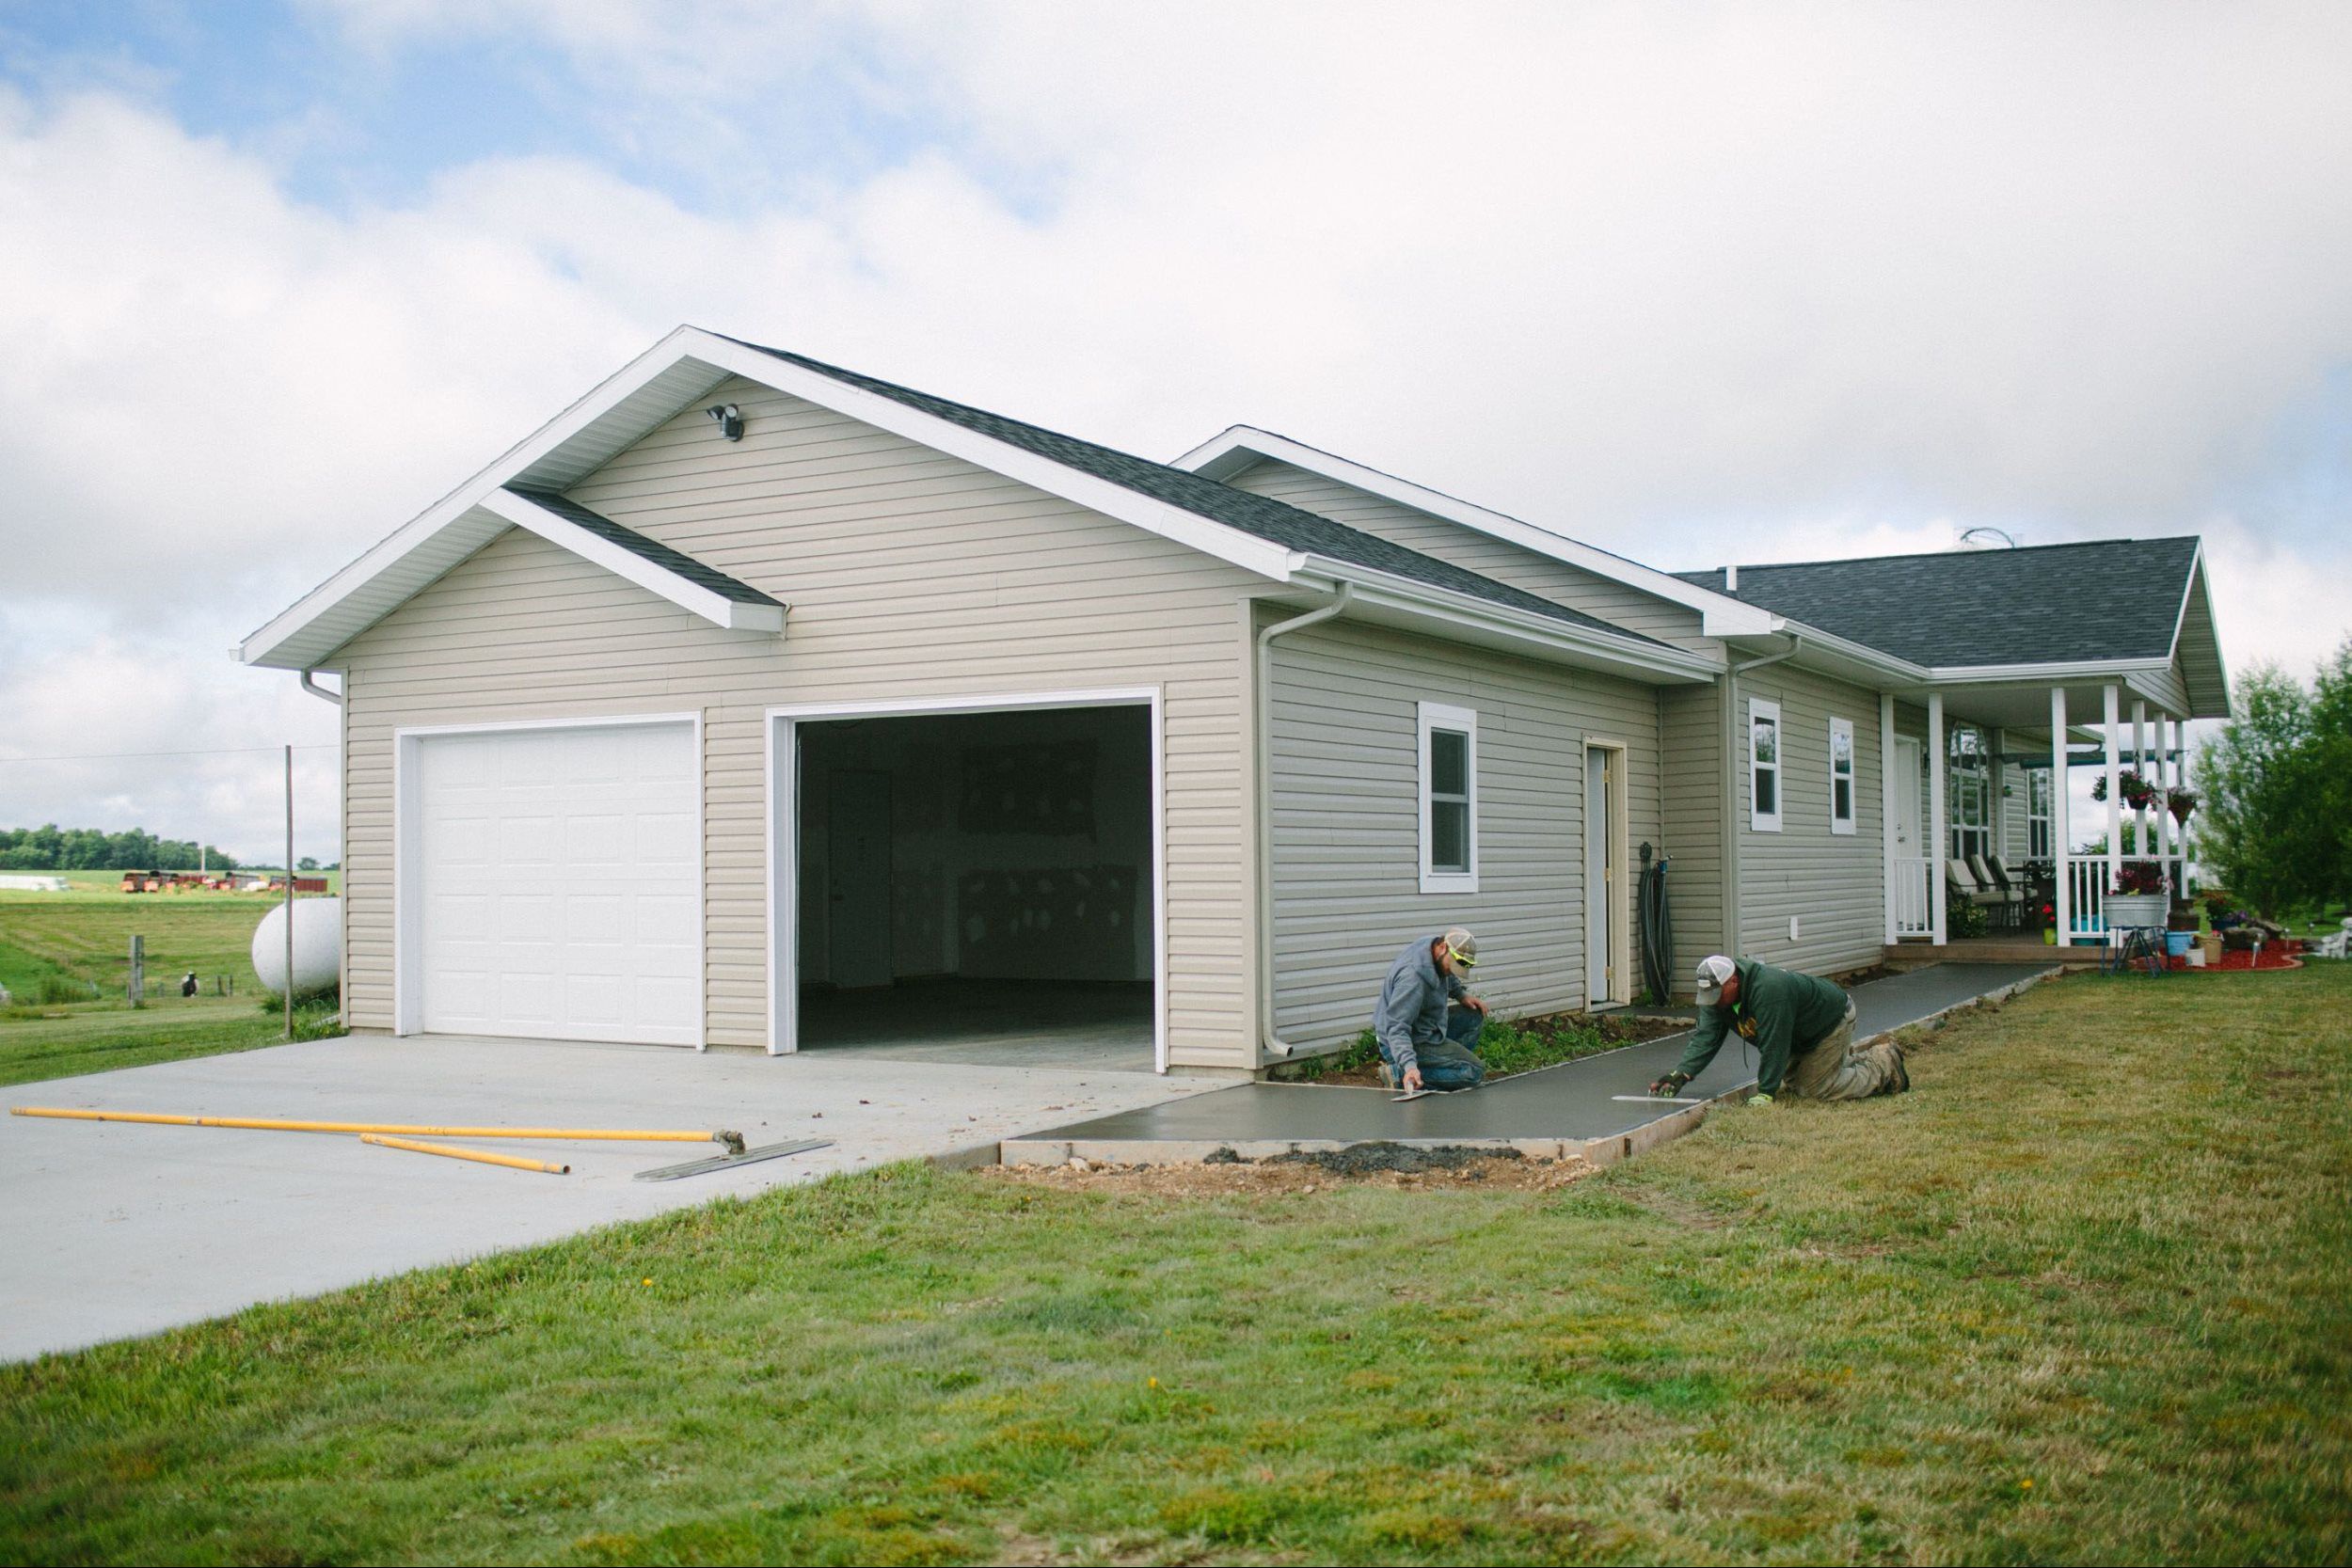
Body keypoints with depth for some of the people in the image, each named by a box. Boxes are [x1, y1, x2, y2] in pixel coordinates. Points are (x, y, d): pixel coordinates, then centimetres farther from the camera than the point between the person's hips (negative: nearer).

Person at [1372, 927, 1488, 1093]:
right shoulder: (1412, 978, -32)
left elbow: (1449, 979, 24)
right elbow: (1397, 1029, -36)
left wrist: (1462, 995, 8)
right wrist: (1409, 1065, -46)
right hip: (1413, 1042, -10)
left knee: (1475, 1015, 15)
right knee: (1475, 1071, -15)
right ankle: (1400, 1073, -16)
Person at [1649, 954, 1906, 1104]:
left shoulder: (1769, 988, -41)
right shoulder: (1715, 996, -14)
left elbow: (1773, 1046, -38)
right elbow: (1705, 1038, -19)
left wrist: (1765, 1093, -34)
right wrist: (1680, 1074, -33)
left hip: (1833, 1021, -9)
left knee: (1815, 1089, -8)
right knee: (1792, 1083, 16)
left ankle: (1885, 1062, 10)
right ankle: (1850, 1058, 36)